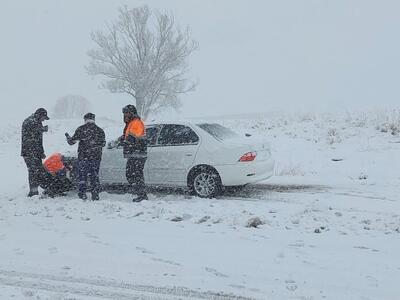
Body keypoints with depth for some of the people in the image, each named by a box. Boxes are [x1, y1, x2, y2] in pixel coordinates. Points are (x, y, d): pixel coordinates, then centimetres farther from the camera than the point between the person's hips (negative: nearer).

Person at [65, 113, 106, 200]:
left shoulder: (81, 129, -4)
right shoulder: (100, 130, 4)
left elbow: (71, 141, -1)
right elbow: (103, 144, 14)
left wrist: (67, 136, 20)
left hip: (83, 156, -2)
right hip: (96, 157, 2)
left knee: (82, 175, 6)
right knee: (94, 176, 10)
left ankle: (82, 194, 4)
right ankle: (95, 195, 8)